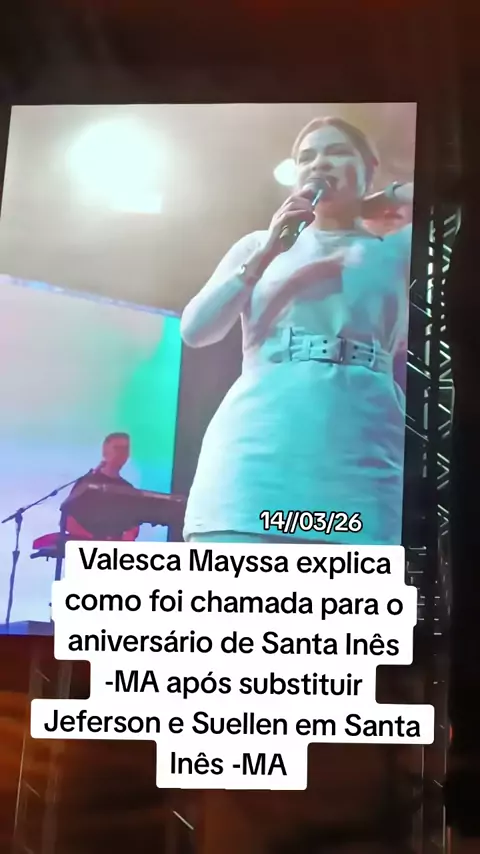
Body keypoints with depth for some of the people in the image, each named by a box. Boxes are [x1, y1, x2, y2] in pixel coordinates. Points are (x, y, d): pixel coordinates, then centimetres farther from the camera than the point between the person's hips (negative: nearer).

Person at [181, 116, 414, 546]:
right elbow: (195, 330, 13)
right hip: (255, 453, 1)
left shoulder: (401, 248, 20)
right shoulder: (259, 244, 24)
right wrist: (266, 253, 5)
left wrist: (393, 197, 15)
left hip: (362, 465, 0)